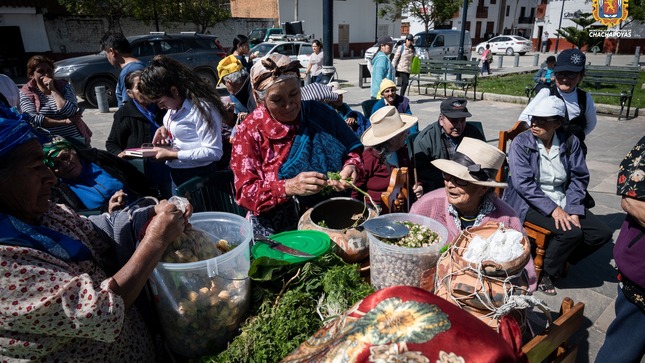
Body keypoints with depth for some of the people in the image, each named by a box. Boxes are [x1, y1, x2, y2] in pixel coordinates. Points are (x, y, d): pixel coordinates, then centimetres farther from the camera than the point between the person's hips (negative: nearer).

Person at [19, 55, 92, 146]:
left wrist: (53, 90, -10)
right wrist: (65, 121, -15)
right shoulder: (26, 93, 5)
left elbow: (70, 112, -10)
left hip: (76, 139, 1)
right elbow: (33, 119, -10)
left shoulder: (64, 86, 7)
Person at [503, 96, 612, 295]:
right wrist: (553, 209, -24)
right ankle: (546, 273, 1)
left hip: (561, 200, 5)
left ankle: (561, 258, 17)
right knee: (571, 232, -25)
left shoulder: (570, 142, 0)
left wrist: (573, 209, -14)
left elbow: (579, 178, 0)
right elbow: (522, 183, -19)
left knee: (602, 233, -6)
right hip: (529, 202, -5)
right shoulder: (521, 142, -12)